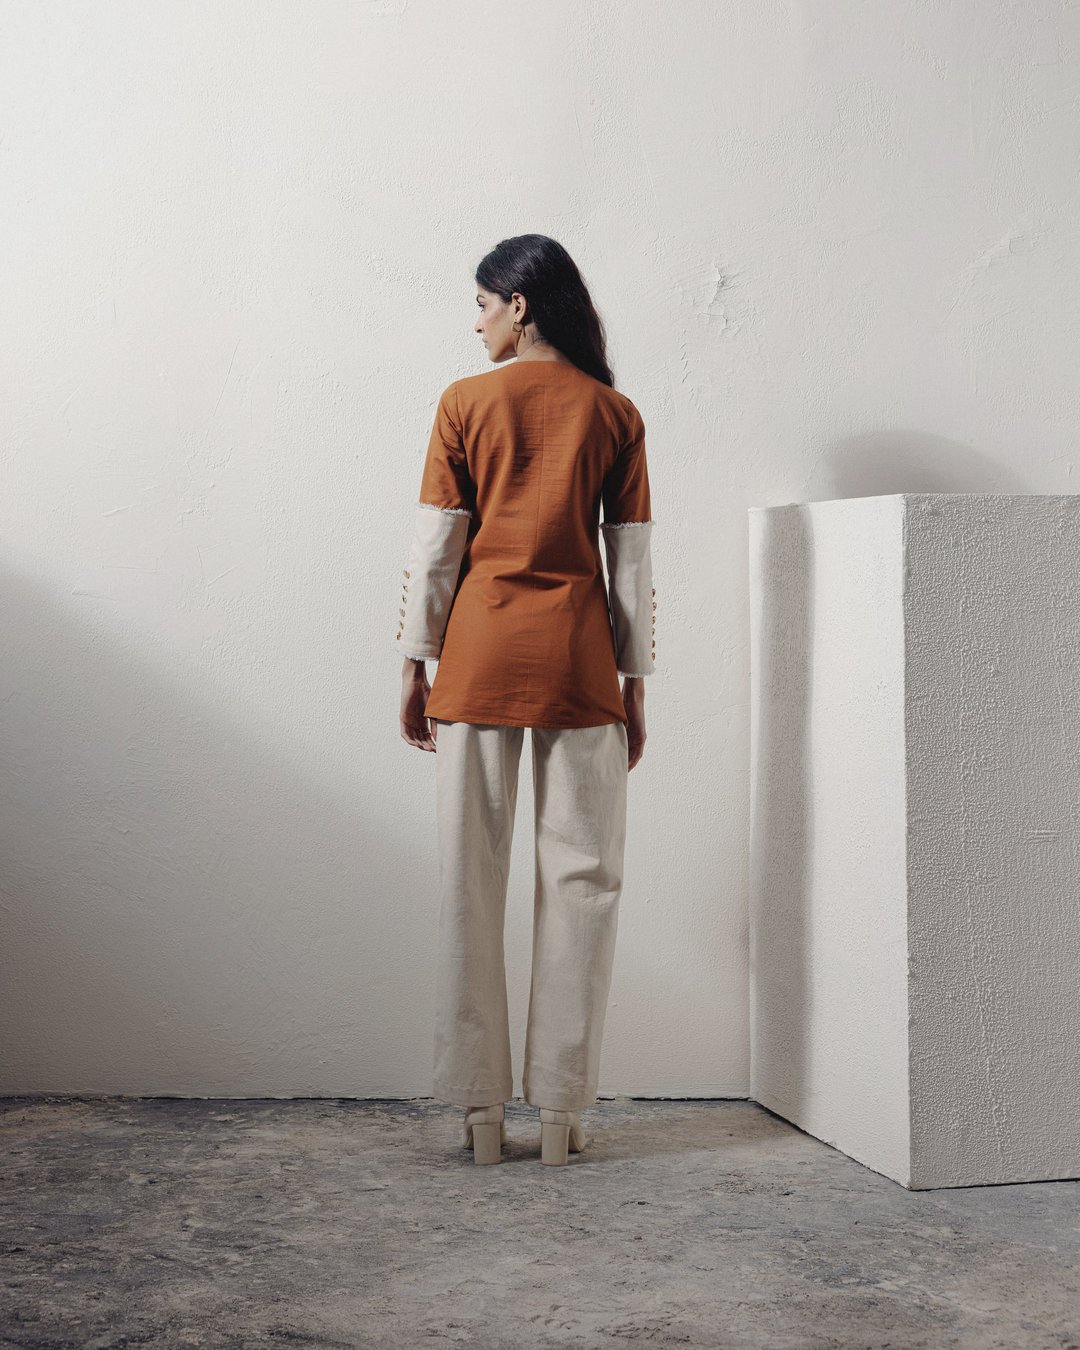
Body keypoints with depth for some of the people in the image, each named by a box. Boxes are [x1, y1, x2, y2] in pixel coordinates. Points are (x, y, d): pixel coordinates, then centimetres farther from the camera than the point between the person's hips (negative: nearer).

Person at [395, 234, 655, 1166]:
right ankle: (561, 1106, 5)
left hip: (480, 650, 0)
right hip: (578, 661, 1)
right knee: (581, 878, 5)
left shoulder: (467, 404, 0)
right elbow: (633, 562, 3)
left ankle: (482, 1107, 7)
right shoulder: (614, 415, 4)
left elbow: (435, 547, -1)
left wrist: (417, 665, 6)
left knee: (472, 881, 5)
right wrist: (635, 682, 9)